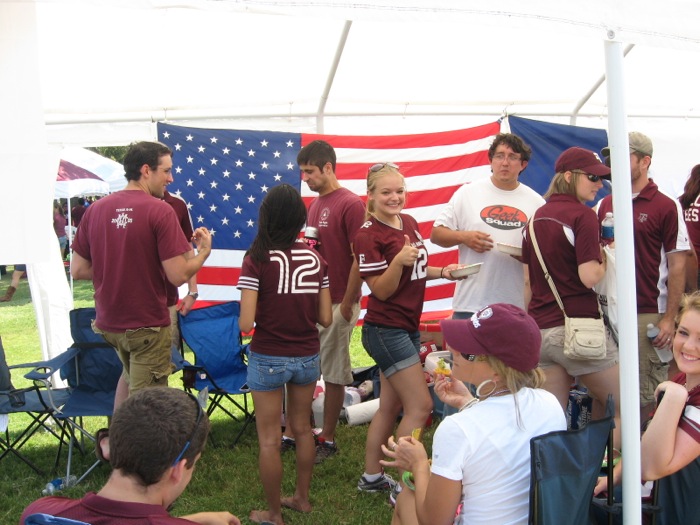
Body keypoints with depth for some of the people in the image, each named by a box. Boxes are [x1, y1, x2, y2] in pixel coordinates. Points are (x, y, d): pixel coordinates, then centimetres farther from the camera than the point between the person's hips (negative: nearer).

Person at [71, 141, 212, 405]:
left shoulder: (96, 209, 0)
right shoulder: (159, 210, -16)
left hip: (108, 323, 6)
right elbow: (178, 275, -18)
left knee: (131, 378, 28)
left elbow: (78, 270, 4)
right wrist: (204, 251, 0)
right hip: (148, 325, -6)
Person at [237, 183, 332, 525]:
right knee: (303, 429, 22)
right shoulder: (315, 259, -4)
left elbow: (245, 324, -18)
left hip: (268, 359, -4)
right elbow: (325, 319, -2)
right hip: (307, 358, 4)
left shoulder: (257, 260, -15)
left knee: (269, 439, 9)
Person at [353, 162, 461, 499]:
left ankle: (372, 477, 27)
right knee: (420, 405, -9)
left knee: (390, 406, 15)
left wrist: (443, 272, 3)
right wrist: (398, 260, -32)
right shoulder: (368, 234, -15)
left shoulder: (409, 223, 8)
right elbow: (381, 291, -16)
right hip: (386, 330, -8)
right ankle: (403, 484, 2)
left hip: (408, 327, 8)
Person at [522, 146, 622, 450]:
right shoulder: (582, 216, -9)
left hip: (540, 330, 7)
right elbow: (589, 277, -19)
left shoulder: (536, 218, 14)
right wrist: (604, 260, 1)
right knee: (623, 409, 7)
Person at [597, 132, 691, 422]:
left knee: (647, 394, 1)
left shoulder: (667, 207, -4)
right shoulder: (605, 205, 11)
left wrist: (670, 318, -9)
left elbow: (677, 265, -5)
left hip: (648, 315, -5)